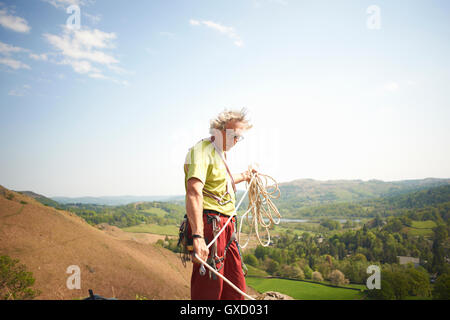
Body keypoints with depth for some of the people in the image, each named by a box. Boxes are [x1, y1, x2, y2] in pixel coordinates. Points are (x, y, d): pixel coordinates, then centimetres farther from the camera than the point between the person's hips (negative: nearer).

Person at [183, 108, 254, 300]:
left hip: (226, 226, 10)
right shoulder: (201, 150, -12)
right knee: (208, 289, -7)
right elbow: (194, 191, -28)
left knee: (235, 290, 13)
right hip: (209, 224, -10)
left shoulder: (220, 153, 20)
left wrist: (243, 176, 57)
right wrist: (198, 236, -38)